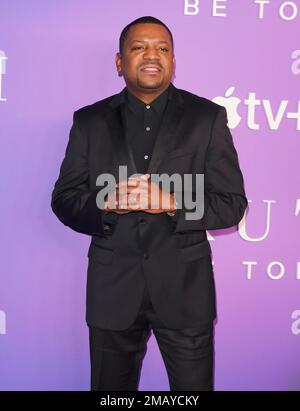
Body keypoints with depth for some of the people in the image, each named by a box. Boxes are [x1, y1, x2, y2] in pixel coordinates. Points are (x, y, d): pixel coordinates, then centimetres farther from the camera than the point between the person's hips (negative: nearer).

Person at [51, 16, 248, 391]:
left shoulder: (207, 117, 0)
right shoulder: (90, 121, 4)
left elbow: (232, 204, -3)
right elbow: (64, 200, 3)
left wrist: (173, 203, -21)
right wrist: (106, 204, -19)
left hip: (185, 287, -1)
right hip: (112, 289, 2)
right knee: (110, 389, 18)